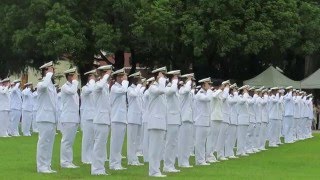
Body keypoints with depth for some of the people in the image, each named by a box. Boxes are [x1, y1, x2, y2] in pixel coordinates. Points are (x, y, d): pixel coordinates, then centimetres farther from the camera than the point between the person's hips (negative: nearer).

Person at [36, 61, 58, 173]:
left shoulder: (52, 85, 17)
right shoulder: (41, 84, -9)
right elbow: (44, 85, -36)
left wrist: (56, 118, 17)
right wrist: (49, 74, -21)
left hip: (52, 119, 8)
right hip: (44, 118, -8)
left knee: (49, 143, 10)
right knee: (43, 142, -7)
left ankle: (47, 166, 15)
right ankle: (41, 166, -4)